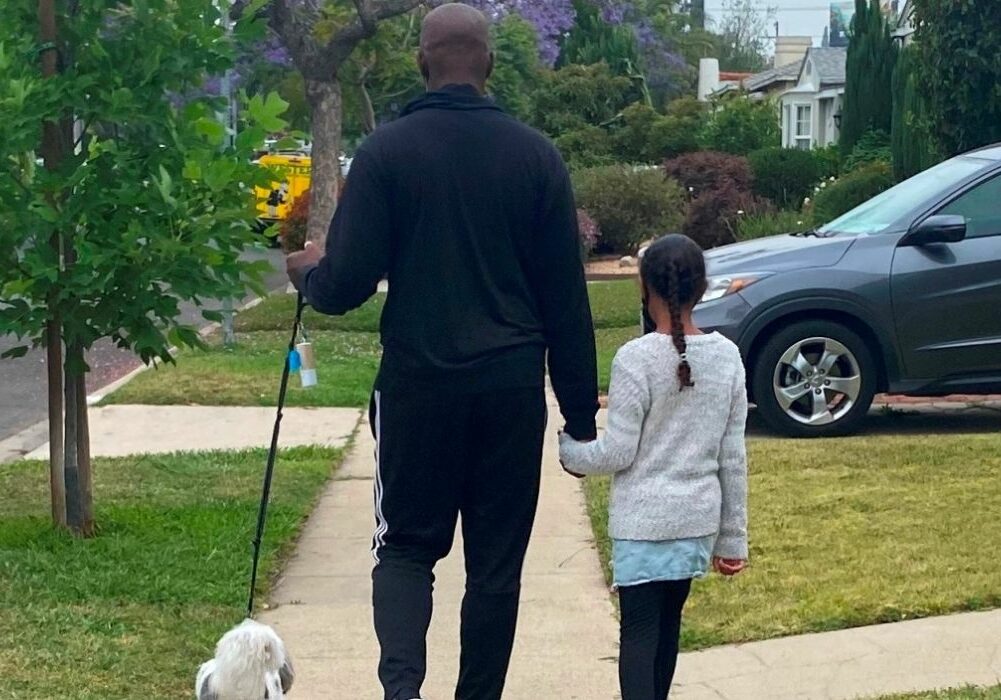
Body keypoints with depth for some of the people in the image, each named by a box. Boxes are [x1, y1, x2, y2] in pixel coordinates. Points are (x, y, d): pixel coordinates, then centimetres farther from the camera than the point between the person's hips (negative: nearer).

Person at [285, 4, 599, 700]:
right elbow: (567, 298, 0)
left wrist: (308, 272, 16)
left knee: (407, 545, 12)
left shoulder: (386, 151, -6)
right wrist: (581, 413, 7)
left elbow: (346, 283, -8)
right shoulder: (536, 154, -1)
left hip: (419, 382, -1)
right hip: (512, 386, 1)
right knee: (497, 562, 11)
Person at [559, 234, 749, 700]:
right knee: (667, 620, 18)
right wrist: (732, 536, 11)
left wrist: (568, 450, 7)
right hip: (698, 517, 5)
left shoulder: (635, 359, -15)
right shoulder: (727, 356, 0)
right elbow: (733, 457, 4)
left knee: (639, 630, -3)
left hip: (643, 519, -5)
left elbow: (617, 453, -13)